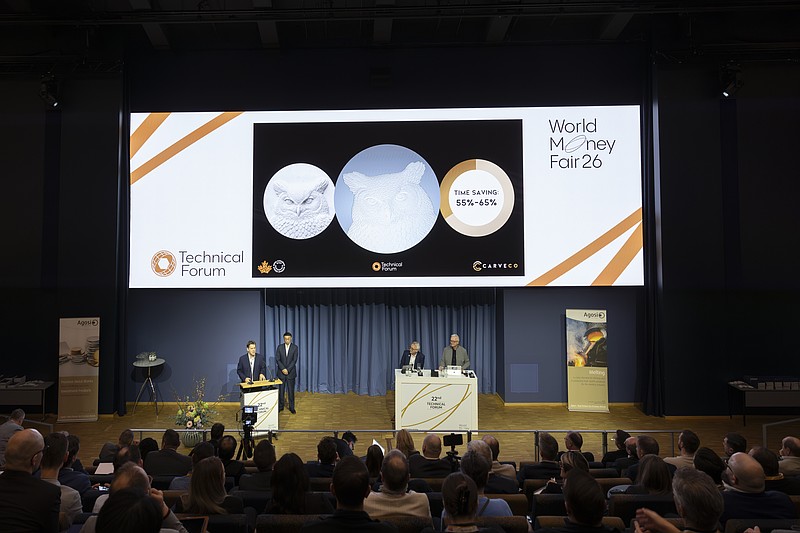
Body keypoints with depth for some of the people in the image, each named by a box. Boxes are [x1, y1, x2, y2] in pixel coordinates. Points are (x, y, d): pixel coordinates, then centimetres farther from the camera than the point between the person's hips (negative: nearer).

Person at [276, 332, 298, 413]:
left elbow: (294, 360, -8)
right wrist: (283, 369, -14)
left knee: (291, 391, 3)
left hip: (291, 372, -1)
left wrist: (287, 370, -15)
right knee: (281, 390, 6)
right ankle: (280, 406, 17)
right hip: (281, 372, 1)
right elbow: (277, 359, -3)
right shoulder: (280, 347, 2)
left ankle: (291, 407, 11)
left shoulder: (295, 347, -3)